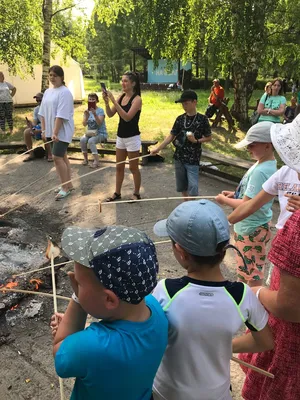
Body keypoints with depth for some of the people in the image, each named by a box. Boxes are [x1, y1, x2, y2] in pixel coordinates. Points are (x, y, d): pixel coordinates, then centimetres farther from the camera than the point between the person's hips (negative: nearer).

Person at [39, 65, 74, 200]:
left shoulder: (65, 92, -14)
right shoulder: (47, 92, 12)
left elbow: (62, 115, -21)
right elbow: (43, 112, 14)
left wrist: (55, 132, -24)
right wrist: (44, 130, 8)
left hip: (62, 131, -8)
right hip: (52, 130, 8)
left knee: (57, 157, -12)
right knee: (62, 156, 12)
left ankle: (65, 187, 0)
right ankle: (68, 185, 21)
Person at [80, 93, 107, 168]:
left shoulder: (100, 110, -9)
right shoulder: (87, 111, 5)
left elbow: (99, 123, -24)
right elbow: (84, 124, -7)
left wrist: (95, 114, -39)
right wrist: (86, 116, -26)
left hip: (101, 133, -4)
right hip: (90, 132, 4)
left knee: (91, 141, -32)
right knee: (82, 140, -25)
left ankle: (96, 161, -25)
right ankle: (85, 159, -7)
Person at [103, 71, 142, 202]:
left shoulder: (137, 99, -14)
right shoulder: (121, 96, 6)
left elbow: (127, 117, -26)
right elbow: (110, 114, 4)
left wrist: (114, 101, -26)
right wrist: (106, 102, -13)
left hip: (132, 137, -7)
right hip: (120, 136, 7)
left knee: (133, 168, 4)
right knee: (119, 167, 13)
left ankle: (136, 194, 19)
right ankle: (117, 193, 24)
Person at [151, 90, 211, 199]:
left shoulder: (202, 119, -7)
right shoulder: (180, 119, 3)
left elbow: (209, 138, 0)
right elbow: (171, 136, 4)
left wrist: (196, 141, -17)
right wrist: (158, 148, -4)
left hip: (193, 159, -4)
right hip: (179, 157, 4)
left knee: (193, 187, -8)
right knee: (182, 186, 14)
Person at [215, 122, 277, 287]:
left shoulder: (261, 171, -28)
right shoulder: (263, 164, 3)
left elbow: (246, 205, -27)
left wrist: (224, 200, -12)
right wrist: (235, 194, 2)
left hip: (251, 230, -10)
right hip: (248, 226, 10)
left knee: (252, 273, 7)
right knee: (246, 268, 27)